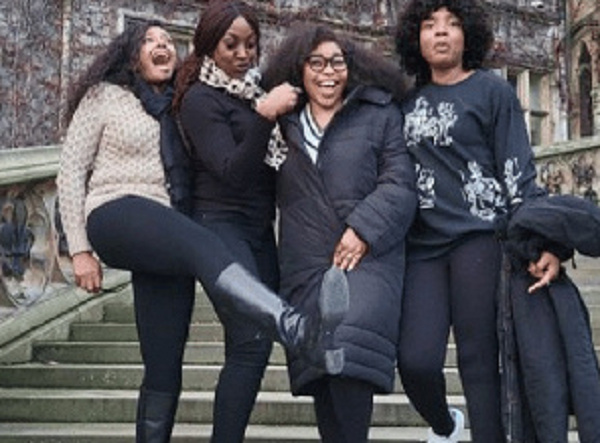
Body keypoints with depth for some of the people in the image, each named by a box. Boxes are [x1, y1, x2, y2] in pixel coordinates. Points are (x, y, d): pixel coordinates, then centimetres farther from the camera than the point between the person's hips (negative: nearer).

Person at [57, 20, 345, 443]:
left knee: (165, 371, -2)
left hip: (167, 240, 6)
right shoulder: (105, 96, 12)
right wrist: (80, 250, -2)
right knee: (204, 247, -37)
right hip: (116, 216, -6)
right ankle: (299, 330, -61)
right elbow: (71, 173, 7)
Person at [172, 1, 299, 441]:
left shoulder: (254, 89, 13)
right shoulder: (201, 99, -6)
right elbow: (232, 170, -17)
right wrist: (264, 114, -27)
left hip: (260, 229, 7)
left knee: (250, 345, 3)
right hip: (221, 227, -7)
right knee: (253, 342, -17)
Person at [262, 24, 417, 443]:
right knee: (318, 368, 4)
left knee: (349, 358, -20)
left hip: (365, 257, -4)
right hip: (305, 266, 4)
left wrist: (364, 229, -14)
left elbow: (400, 185, -2)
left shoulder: (381, 115, 6)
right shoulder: (285, 124, 16)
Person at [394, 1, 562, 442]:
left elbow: (518, 170, -2)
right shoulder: (409, 104, 17)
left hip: (481, 238, -3)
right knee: (415, 360, -6)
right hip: (423, 245, 4)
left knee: (479, 363, -5)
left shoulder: (492, 91, 5)